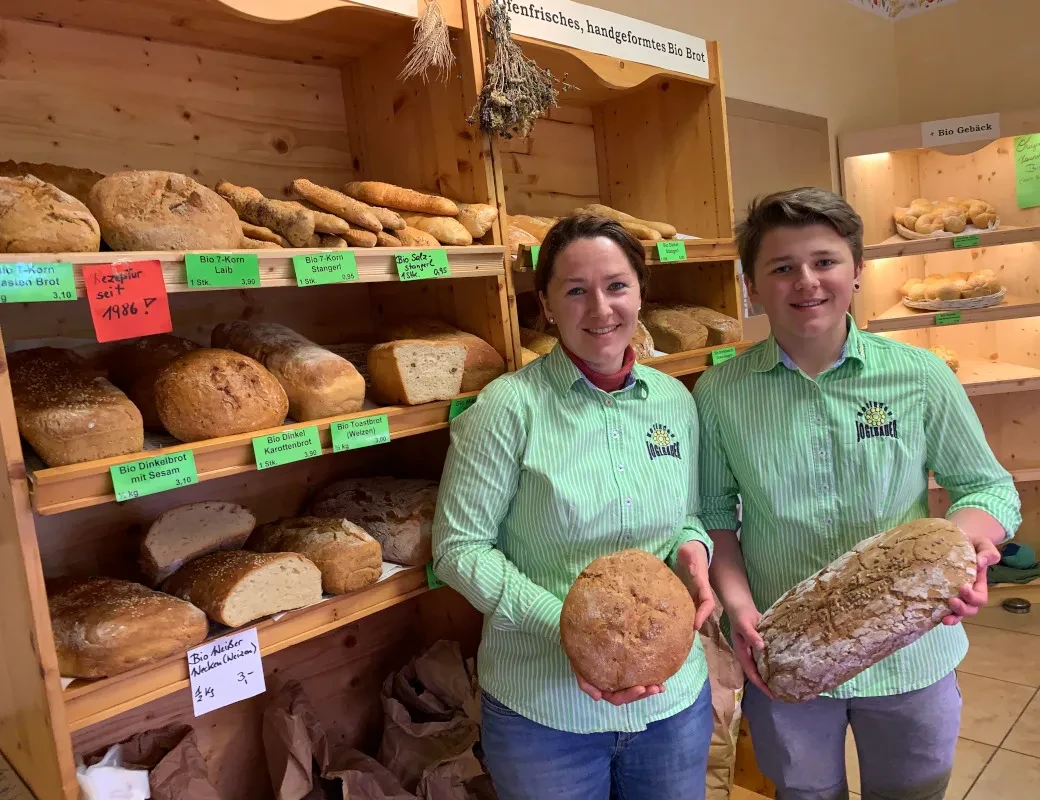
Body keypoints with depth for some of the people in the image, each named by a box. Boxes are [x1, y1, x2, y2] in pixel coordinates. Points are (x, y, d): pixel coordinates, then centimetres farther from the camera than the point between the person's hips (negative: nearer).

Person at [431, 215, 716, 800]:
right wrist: (562, 625, -23)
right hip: (543, 708, -4)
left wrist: (692, 547, -11)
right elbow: (459, 547, -13)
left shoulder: (675, 400, 0)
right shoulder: (510, 406, -15)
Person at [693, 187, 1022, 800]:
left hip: (910, 655, 1)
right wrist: (738, 602, -16)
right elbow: (715, 515, -2)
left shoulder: (922, 377, -10)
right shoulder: (719, 395, -10)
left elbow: (988, 486, 0)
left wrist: (967, 542, -21)